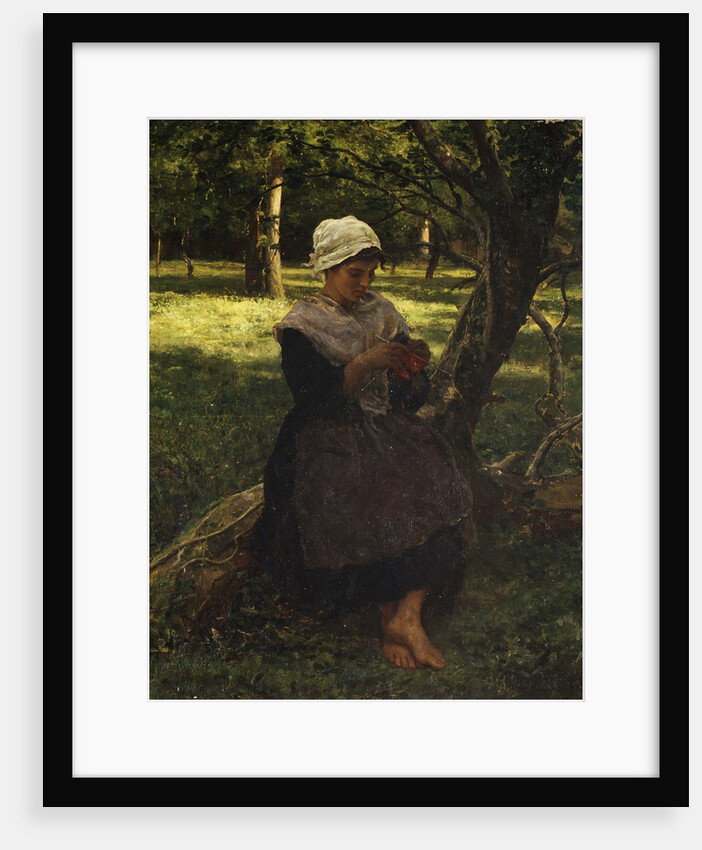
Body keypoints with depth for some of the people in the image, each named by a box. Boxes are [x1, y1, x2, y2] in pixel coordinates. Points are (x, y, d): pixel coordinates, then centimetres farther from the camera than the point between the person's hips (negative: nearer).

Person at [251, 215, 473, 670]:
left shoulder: (383, 313, 15)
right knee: (375, 505, -32)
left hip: (390, 428, 4)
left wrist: (416, 366, -9)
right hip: (330, 438, -4)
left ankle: (407, 615, -30)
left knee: (435, 487, -27)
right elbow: (310, 394, -11)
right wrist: (364, 364, -19)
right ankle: (394, 616, -14)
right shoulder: (302, 325, 2)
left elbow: (412, 396, 14)